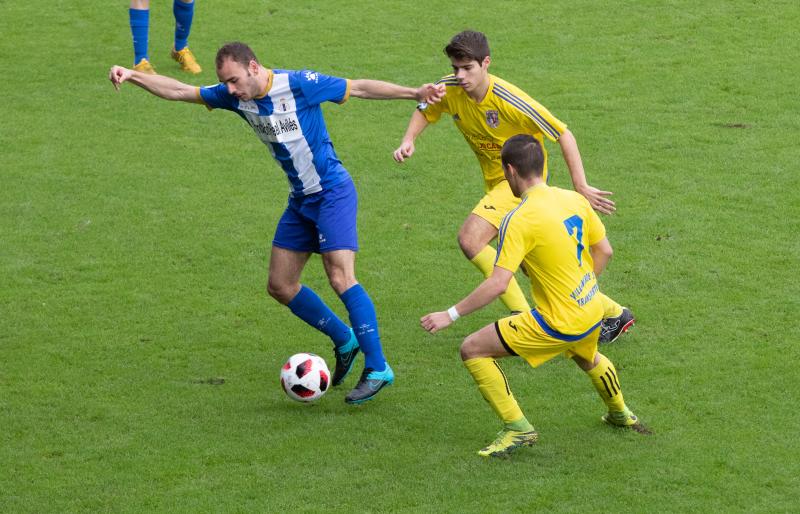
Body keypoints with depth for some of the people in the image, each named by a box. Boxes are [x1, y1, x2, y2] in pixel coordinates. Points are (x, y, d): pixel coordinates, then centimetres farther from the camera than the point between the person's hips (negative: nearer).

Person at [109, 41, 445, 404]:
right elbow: (179, 91, 4)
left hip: (332, 193, -8)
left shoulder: (299, 85, -19)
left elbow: (360, 88, -13)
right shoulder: (236, 96, -1)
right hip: (300, 199, 8)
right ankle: (345, 341, 23)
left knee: (340, 278, -19)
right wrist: (131, 75, -6)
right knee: (280, 285, 6)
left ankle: (378, 369, -13)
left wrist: (415, 94, -18)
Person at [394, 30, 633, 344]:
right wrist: (408, 141, -8)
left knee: (470, 239, -25)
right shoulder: (449, 89, -11)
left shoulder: (509, 101, -28)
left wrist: (580, 186, -22)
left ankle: (524, 318, -15)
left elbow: (563, 135, -20)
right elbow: (424, 111, 12)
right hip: (495, 181, 8)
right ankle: (613, 313, 31)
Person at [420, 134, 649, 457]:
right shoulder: (575, 200, 1)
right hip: (592, 313, 8)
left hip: (559, 323, -8)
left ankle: (517, 429, 0)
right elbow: (604, 251, 12)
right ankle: (620, 414, 63)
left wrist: (451, 315, -16)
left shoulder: (519, 220, -20)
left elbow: (498, 284, -24)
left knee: (473, 350, -1)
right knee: (587, 358, 41)